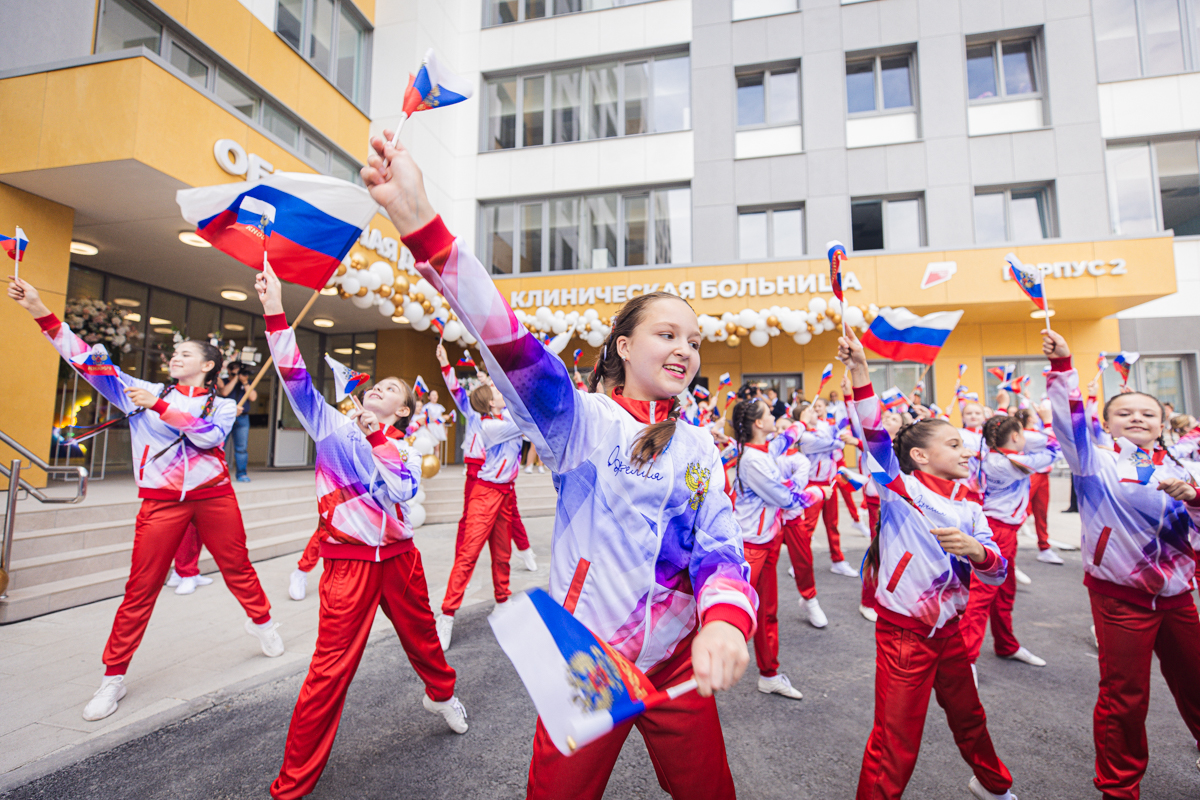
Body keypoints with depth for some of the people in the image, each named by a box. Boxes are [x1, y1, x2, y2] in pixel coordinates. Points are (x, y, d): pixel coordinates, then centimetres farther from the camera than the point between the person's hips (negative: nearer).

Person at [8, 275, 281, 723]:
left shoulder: (222, 405, 6)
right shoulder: (146, 393, 9)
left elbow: (208, 435, -14)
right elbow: (90, 360, 2)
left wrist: (160, 406, -16)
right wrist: (39, 311, -6)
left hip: (213, 496, -1)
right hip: (162, 501, 1)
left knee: (238, 568, 10)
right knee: (141, 589, 4)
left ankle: (261, 622, 33)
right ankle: (114, 677, 19)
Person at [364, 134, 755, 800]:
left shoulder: (701, 448, 2)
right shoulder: (584, 420, -11)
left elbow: (720, 546, -5)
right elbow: (518, 356, -28)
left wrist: (725, 618, -29)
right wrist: (418, 219, -39)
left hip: (678, 669, 4)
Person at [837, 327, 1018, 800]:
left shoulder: (969, 510, 6)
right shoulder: (898, 488, -12)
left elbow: (998, 572, 0)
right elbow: (874, 435, -25)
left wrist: (975, 550, -23)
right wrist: (859, 371, -35)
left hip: (948, 631, 7)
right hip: (902, 633, -7)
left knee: (968, 716, 30)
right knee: (895, 747, 0)